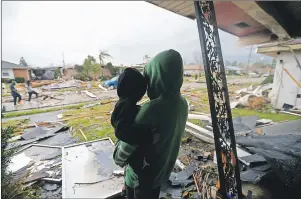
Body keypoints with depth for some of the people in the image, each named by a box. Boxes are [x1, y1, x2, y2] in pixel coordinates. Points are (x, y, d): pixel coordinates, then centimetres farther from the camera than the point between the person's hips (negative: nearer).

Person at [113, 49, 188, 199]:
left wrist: (118, 159, -4)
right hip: (163, 169, 6)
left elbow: (129, 141, -24)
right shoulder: (182, 103, -11)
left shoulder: (152, 108, -36)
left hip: (143, 172, -6)